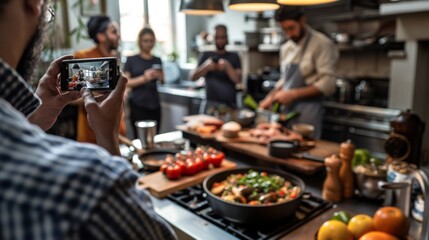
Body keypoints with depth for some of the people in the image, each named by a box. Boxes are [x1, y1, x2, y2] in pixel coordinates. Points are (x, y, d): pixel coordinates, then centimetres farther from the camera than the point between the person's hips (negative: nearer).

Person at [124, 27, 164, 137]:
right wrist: (144, 78, -19)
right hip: (138, 105, -4)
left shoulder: (157, 60, 12)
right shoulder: (131, 60, 1)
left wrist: (160, 77, -4)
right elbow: (125, 83, -6)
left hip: (155, 104, 4)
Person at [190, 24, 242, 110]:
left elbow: (238, 80, -2)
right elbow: (193, 77, 2)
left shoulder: (234, 56, 9)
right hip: (211, 103, 0)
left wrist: (227, 66, -19)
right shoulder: (206, 55, 11)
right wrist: (206, 67, -15)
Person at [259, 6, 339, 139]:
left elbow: (327, 84, -15)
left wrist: (293, 94, -18)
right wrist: (271, 98, 5)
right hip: (287, 109, 6)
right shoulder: (286, 48, 12)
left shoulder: (322, 44, -8)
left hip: (307, 110, -6)